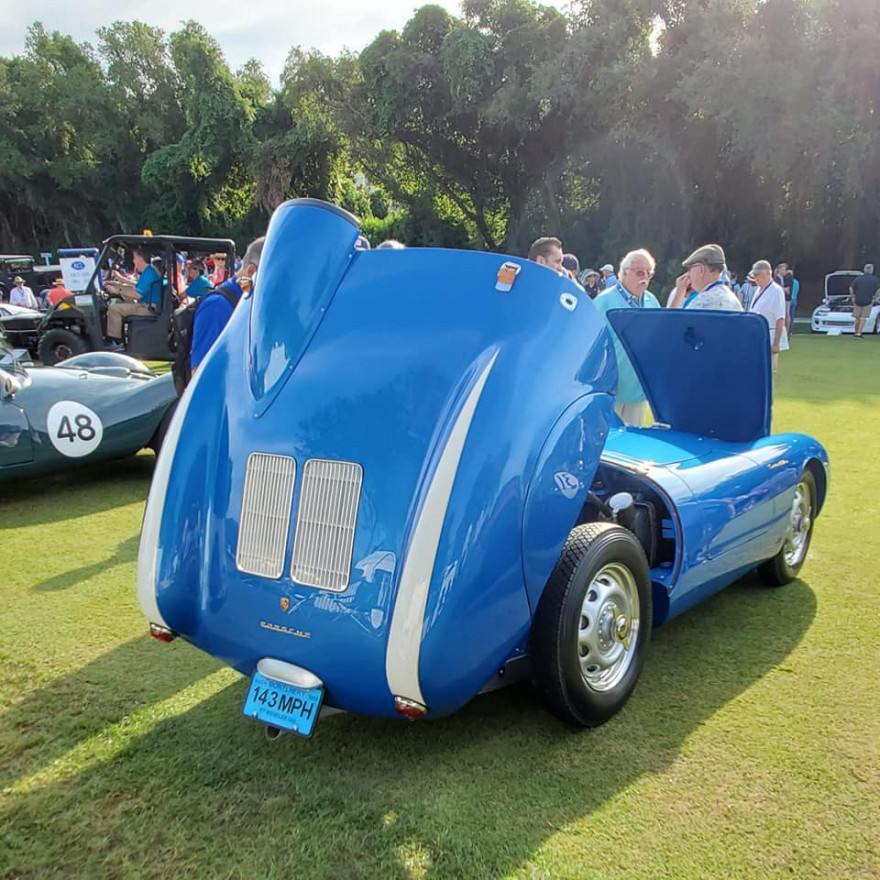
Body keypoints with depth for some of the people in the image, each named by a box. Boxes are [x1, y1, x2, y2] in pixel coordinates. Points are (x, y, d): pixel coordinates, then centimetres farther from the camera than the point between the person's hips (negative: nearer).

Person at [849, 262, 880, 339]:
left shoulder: (858, 278, 3)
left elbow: (851, 288, -1)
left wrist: (852, 297, 6)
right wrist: (874, 298, 1)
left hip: (857, 301, 2)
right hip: (868, 302, -2)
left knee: (857, 318, 12)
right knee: (863, 318, 1)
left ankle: (856, 333, 19)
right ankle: (858, 333, -7)